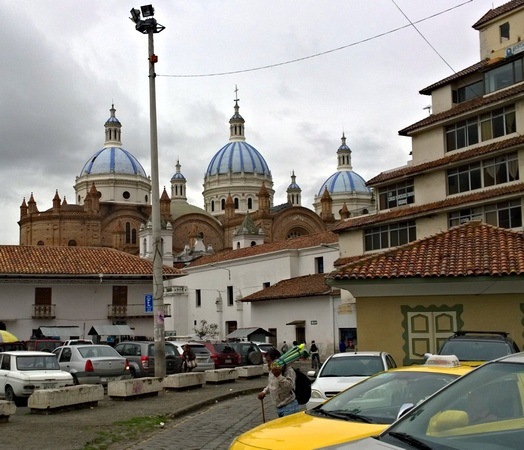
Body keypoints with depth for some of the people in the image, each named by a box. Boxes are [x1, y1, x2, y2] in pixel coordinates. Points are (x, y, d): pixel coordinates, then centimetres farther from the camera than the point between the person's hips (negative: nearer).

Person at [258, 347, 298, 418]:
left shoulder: (288, 370, -15)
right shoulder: (271, 371, 12)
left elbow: (289, 386, -29)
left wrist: (278, 376, -36)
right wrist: (264, 392, 12)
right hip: (278, 407, 9)